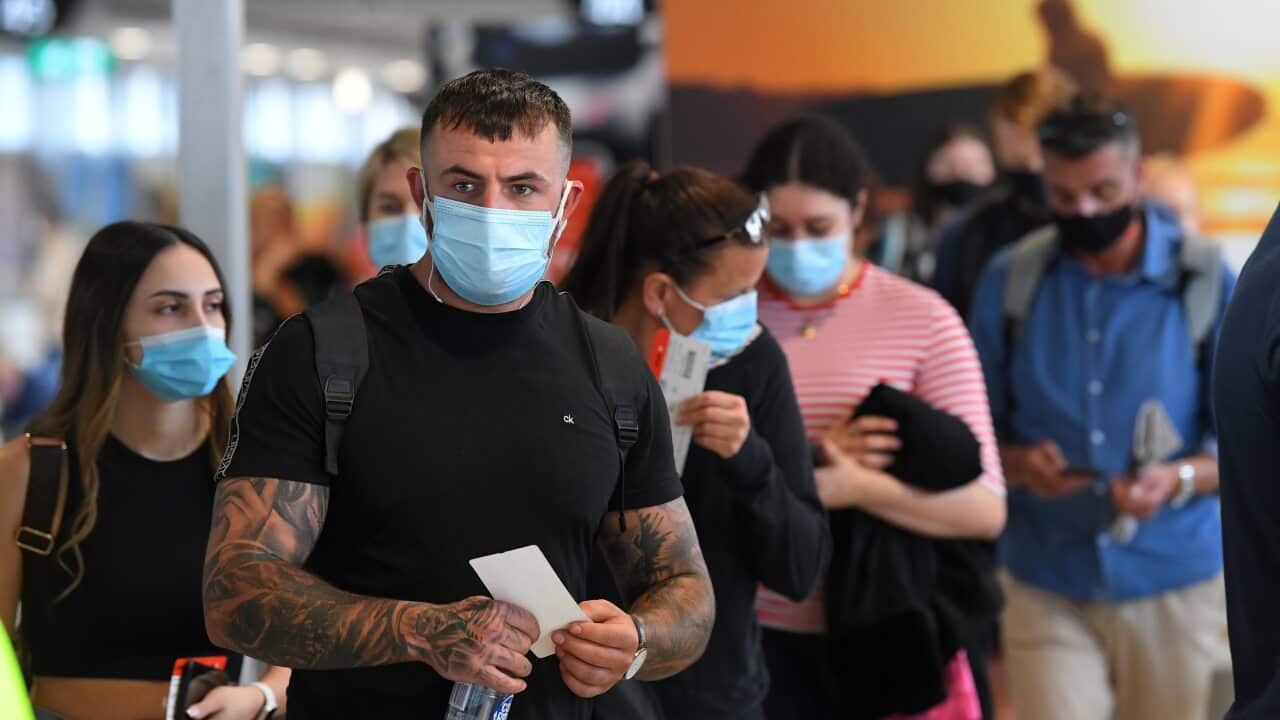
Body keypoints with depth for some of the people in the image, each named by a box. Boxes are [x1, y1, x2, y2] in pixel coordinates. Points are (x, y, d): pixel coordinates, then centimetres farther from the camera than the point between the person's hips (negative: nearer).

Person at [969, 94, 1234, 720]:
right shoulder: (1011, 280, 0)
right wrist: (1018, 464, -18)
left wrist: (1180, 479, -24)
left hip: (1170, 582, 0)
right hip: (1046, 589, 0)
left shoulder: (1205, 282, -4)